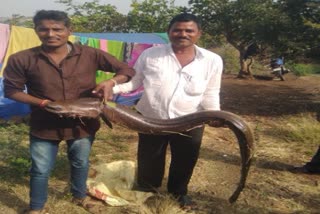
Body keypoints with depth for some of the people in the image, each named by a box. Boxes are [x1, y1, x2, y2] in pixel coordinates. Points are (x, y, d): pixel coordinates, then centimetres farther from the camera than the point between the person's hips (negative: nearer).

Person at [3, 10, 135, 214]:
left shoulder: (90, 55, -14)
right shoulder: (22, 59, -14)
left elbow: (127, 70, -7)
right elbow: (12, 90, -5)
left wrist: (111, 82, -30)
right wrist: (43, 103, -20)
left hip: (83, 124, 2)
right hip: (44, 126, -1)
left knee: (81, 164, 22)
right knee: (41, 170, 13)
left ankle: (80, 196, 51)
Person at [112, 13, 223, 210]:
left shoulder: (212, 60, -5)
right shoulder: (150, 55, -7)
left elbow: (210, 94, 2)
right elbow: (133, 81, -1)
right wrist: (111, 88, -18)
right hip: (151, 120, 0)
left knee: (185, 161, 20)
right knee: (149, 160, 18)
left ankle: (179, 191, 49)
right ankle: (146, 191, 47)